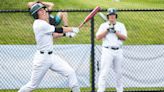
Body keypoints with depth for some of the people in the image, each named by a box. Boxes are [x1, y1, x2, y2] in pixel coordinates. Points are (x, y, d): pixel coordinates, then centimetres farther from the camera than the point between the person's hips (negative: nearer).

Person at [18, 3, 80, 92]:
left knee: (70, 72, -2)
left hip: (51, 56, 9)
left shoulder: (42, 24, 9)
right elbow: (58, 30, -13)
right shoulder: (39, 24, -18)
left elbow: (53, 35, 21)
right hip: (42, 57, -9)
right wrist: (72, 29, 0)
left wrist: (66, 34, 8)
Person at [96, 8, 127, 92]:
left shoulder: (121, 25, 10)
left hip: (118, 51, 3)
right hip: (107, 51, -3)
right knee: (104, 73, -10)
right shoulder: (103, 25, 5)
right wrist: (107, 30, -13)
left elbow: (124, 38, -1)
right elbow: (98, 37, -6)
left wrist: (115, 31, -11)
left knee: (118, 72, 9)